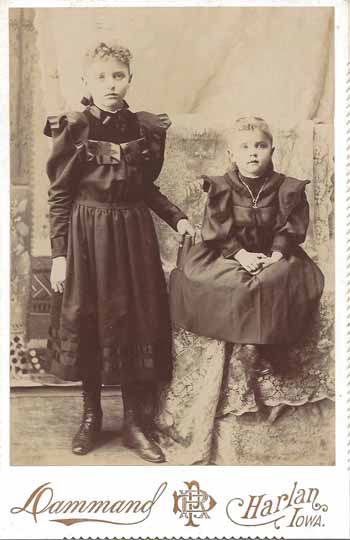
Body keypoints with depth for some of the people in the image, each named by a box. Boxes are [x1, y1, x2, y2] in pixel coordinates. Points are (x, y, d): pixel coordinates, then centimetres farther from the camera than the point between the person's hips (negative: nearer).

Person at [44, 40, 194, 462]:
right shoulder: (73, 130, -5)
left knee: (136, 322, 5)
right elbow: (59, 196, -5)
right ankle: (91, 414, 26)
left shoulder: (145, 129, 4)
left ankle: (134, 421, 19)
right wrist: (59, 254, -8)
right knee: (88, 321, 6)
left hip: (134, 233, 3)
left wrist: (177, 218, 3)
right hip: (87, 236, -3)